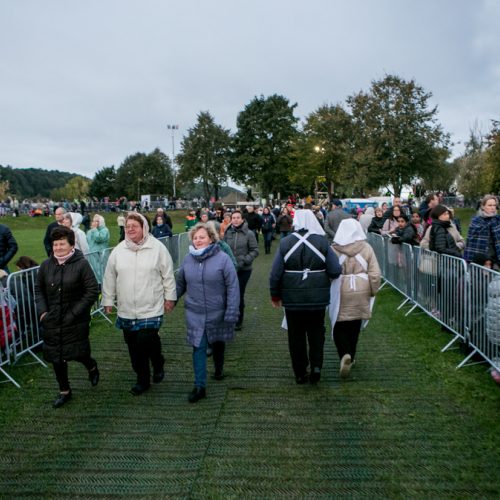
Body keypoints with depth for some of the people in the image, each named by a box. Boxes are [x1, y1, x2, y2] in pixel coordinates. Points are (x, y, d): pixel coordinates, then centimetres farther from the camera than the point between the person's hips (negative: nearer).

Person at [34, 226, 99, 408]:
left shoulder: (81, 264, -12)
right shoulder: (46, 265, 2)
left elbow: (93, 291, -12)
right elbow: (38, 289, 13)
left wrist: (75, 312, -15)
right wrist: (42, 310, 0)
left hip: (75, 322, -4)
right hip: (52, 321, 4)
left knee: (78, 353, 2)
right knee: (56, 357, 11)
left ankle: (92, 366, 38)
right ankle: (64, 391, 30)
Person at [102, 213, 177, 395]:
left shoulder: (157, 248, -6)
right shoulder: (118, 251, 3)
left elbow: (168, 275, -1)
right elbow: (109, 278, 9)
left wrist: (169, 297, 0)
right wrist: (108, 300, 11)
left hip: (151, 308, -4)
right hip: (126, 310, 4)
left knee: (147, 341, -12)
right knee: (134, 346, 10)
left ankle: (158, 364, 21)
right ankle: (142, 379, 28)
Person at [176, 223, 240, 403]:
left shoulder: (222, 258, -13)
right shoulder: (188, 259, 0)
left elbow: (232, 287, -14)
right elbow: (180, 284, 10)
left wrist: (232, 312, -16)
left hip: (217, 313, -1)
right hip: (194, 313, 2)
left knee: (217, 343, 20)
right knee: (198, 348, 0)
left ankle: (219, 369, 46)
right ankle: (200, 386, 8)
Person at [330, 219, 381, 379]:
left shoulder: (334, 249, -8)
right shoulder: (367, 248, -3)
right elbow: (375, 274, -4)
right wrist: (372, 292, 9)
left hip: (340, 292, -2)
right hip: (361, 291, 2)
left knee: (339, 326, 6)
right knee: (355, 327, 17)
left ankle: (344, 354, -16)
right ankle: (350, 357, 29)